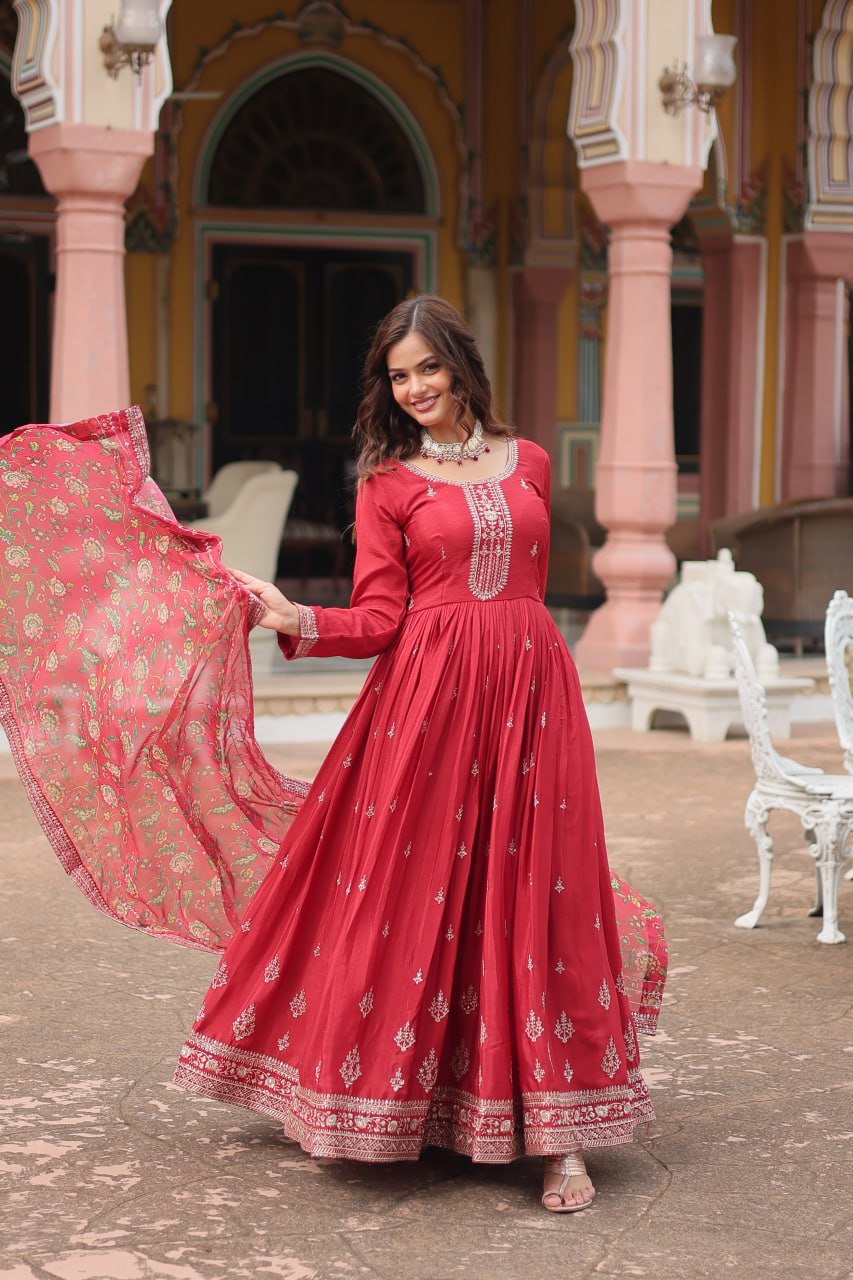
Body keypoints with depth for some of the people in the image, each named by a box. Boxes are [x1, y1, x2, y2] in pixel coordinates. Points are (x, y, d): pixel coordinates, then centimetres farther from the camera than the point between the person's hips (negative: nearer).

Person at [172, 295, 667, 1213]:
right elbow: (380, 619, -2)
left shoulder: (526, 463, 12)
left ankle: (554, 1133, 4)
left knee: (534, 892, 0)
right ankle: (388, 1112, 15)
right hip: (428, 692, -2)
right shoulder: (387, 482, 5)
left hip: (528, 690, 2)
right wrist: (292, 617, -16)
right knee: (412, 886, -1)